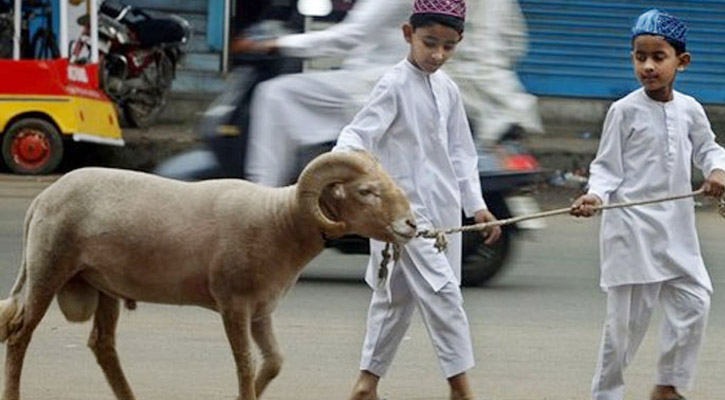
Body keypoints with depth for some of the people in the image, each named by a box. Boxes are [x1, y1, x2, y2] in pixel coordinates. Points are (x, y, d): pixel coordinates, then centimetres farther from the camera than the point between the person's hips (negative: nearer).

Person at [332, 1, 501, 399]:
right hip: (407, 210, -7)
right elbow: (359, 133, -19)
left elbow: (459, 153, 17)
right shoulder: (395, 85, -12)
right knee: (442, 292, -13)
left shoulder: (447, 90, 9)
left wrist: (476, 204, 13)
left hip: (443, 212, 7)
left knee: (396, 298, 14)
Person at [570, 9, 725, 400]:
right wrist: (595, 195, -23)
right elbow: (607, 166, -5)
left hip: (677, 225, 5)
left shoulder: (689, 109, 3)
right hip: (633, 225, -5)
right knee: (628, 314, -2)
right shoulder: (624, 111, -9)